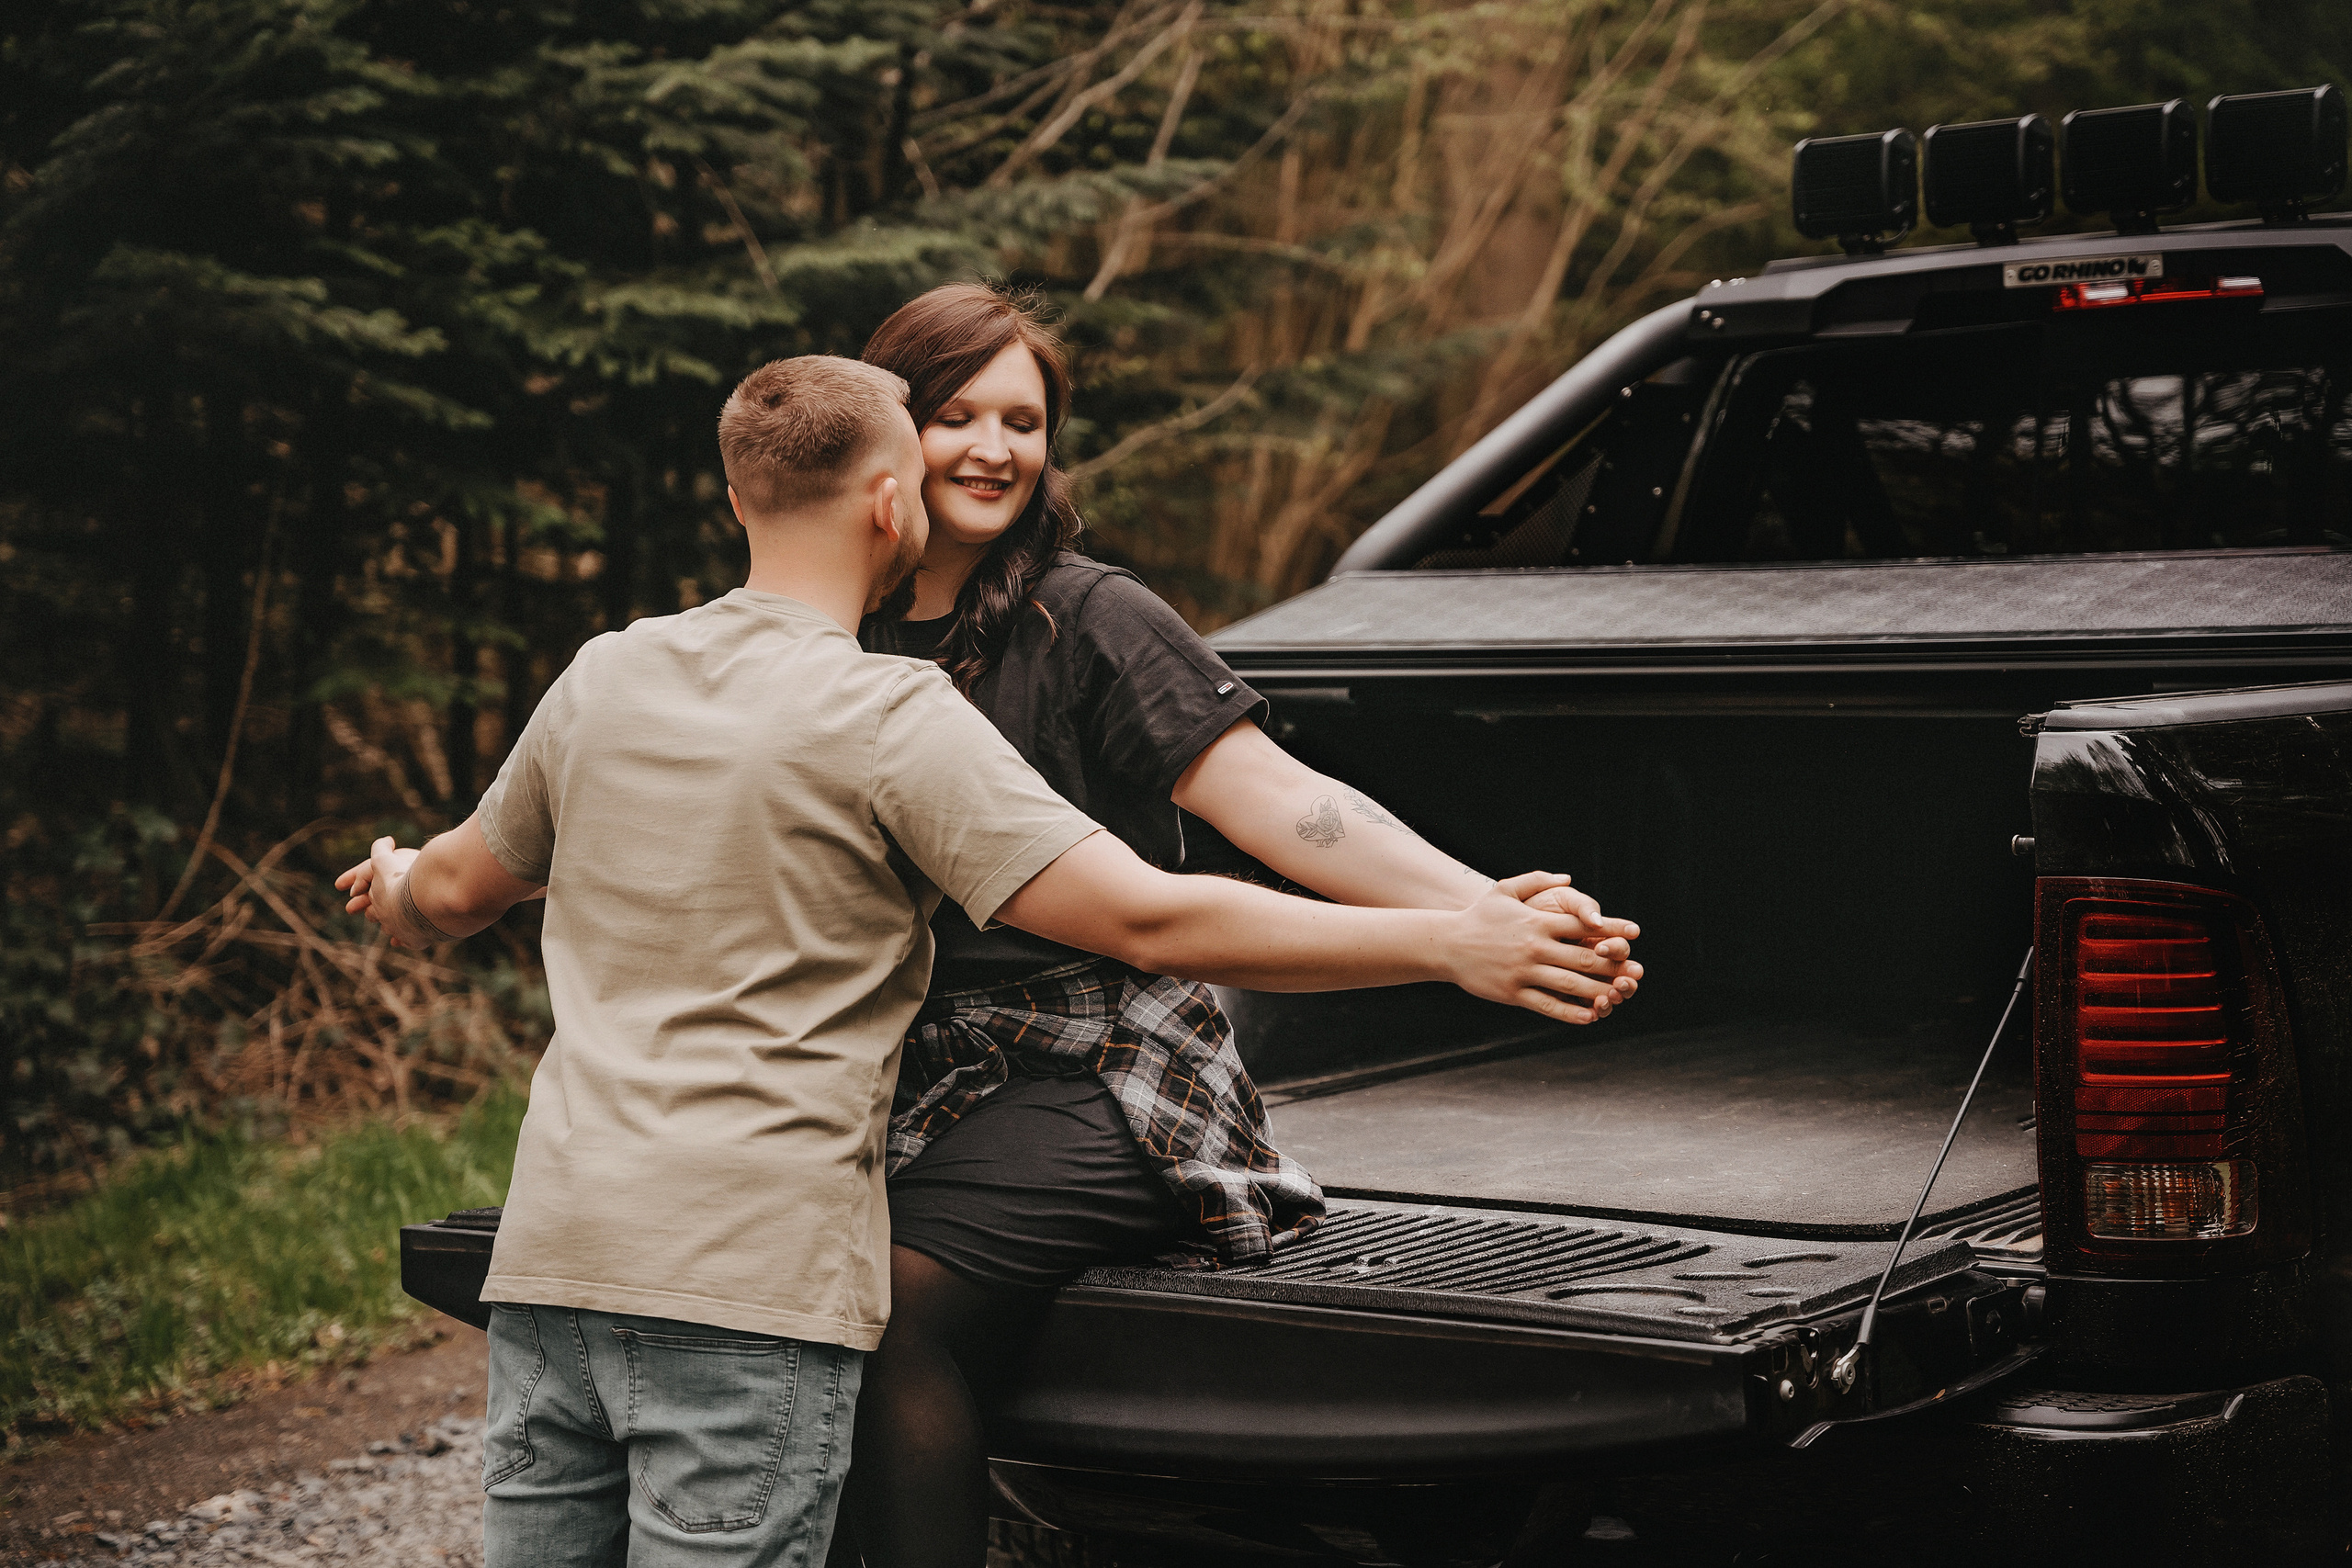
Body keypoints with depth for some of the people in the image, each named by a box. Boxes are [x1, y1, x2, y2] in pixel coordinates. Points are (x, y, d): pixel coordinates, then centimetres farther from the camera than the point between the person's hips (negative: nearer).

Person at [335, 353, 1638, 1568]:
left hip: (551, 1257, 6)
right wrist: (1449, 942, -13)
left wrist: (396, 895, 53)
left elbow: (461, 887, 28)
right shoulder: (892, 719, -8)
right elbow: (1149, 921, -15)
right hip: (751, 1285, -6)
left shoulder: (602, 679, 11)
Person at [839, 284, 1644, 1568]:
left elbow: (1278, 803, -15)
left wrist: (1487, 915, -28)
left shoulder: (1088, 621, -4)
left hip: (1091, 1074, -4)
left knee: (890, 1297, -27)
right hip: (903, 1070, 5)